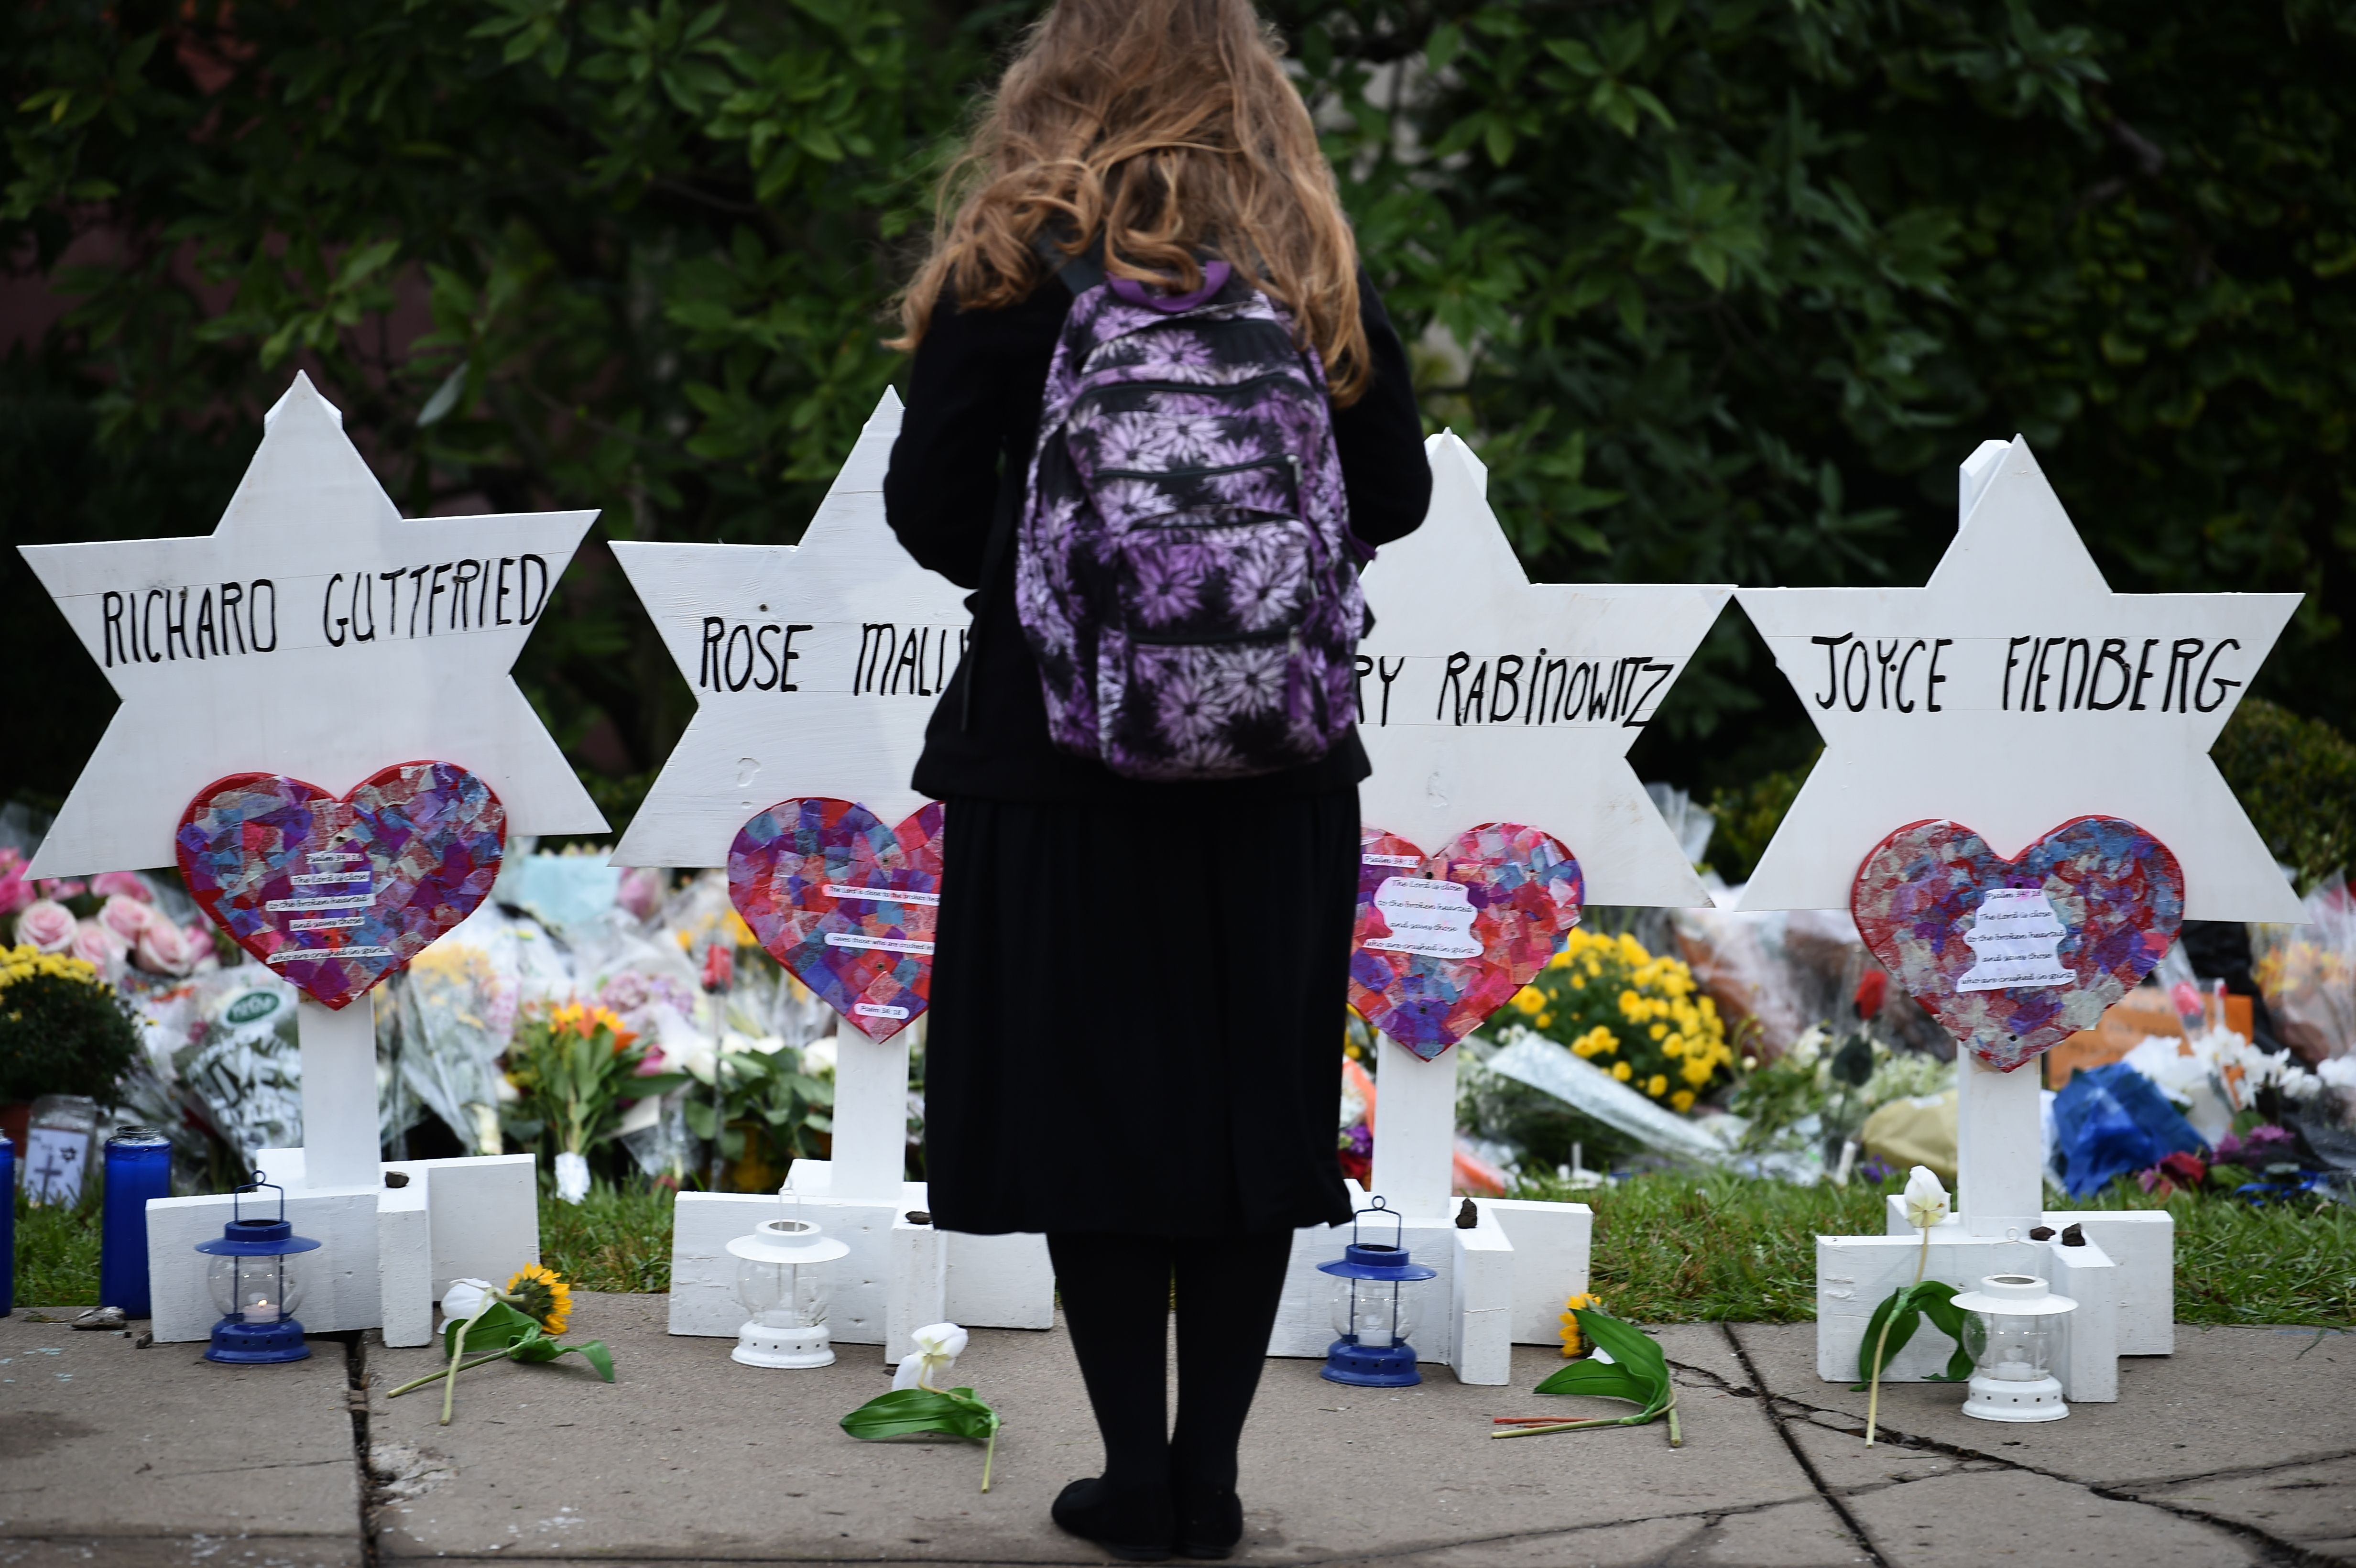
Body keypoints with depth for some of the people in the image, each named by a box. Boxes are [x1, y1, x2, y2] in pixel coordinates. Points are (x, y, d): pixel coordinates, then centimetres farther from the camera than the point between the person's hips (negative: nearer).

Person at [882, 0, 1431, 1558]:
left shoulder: (1014, 261, -7)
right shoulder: (1315, 266, 1)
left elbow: (929, 505, -6)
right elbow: (1396, 493, 5)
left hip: (1061, 747, -2)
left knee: (1086, 1102, 6)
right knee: (1252, 1103, 10)